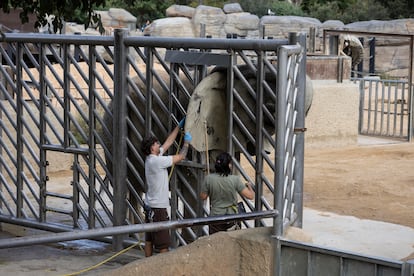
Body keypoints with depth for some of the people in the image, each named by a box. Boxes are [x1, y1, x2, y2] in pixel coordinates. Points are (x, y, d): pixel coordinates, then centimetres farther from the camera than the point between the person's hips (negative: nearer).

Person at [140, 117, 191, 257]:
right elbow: (181, 156, -11)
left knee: (149, 240, 14)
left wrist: (179, 126, 23)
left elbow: (169, 141, 19)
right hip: (158, 208, -10)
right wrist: (186, 142, 6)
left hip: (150, 206, 10)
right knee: (163, 243, -8)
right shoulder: (156, 161, -18)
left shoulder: (151, 158, 9)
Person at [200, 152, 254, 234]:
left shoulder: (209, 179, -12)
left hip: (215, 216, 1)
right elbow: (250, 196, -14)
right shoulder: (235, 179, -16)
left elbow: (203, 197, 0)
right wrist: (249, 186, 7)